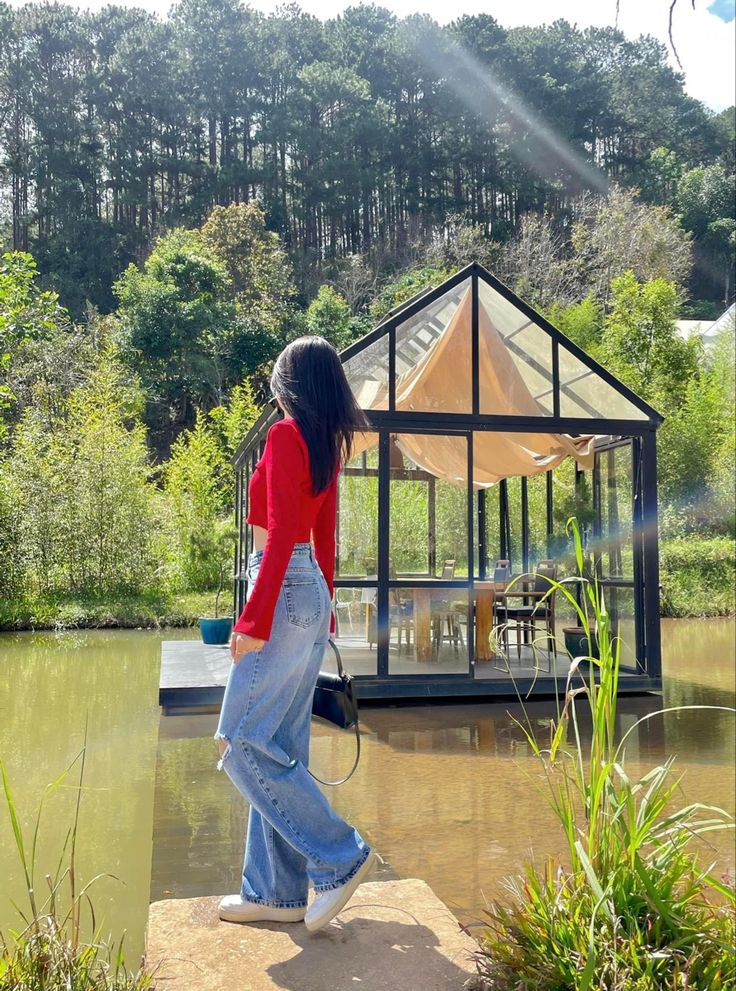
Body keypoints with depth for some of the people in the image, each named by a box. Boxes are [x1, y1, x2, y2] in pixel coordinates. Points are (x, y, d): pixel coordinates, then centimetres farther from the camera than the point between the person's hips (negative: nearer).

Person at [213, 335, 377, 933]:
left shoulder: (287, 434, -11)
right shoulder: (329, 444, 13)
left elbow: (281, 534, -18)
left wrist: (253, 622, -18)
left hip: (283, 592, -9)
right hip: (312, 594, 9)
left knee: (242, 742, -2)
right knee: (281, 748, 12)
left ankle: (341, 857, 4)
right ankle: (277, 892, 21)